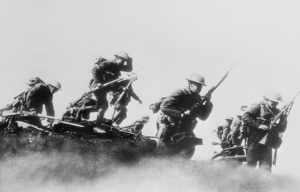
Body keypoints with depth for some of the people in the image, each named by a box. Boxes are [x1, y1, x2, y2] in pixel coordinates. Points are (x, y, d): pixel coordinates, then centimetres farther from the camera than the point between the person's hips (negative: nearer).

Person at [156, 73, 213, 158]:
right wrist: (182, 114, -31)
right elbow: (164, 107, -27)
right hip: (169, 127, -6)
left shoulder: (198, 99, 5)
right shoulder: (179, 93, -18)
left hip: (183, 130, 7)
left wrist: (208, 103, -8)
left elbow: (203, 117, 7)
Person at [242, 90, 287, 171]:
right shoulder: (258, 107, -6)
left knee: (266, 169, 3)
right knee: (250, 167, 5)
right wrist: (258, 125, -23)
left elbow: (281, 130, 10)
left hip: (267, 145, 5)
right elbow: (245, 117, -17)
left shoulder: (277, 112, 10)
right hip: (254, 143, -5)